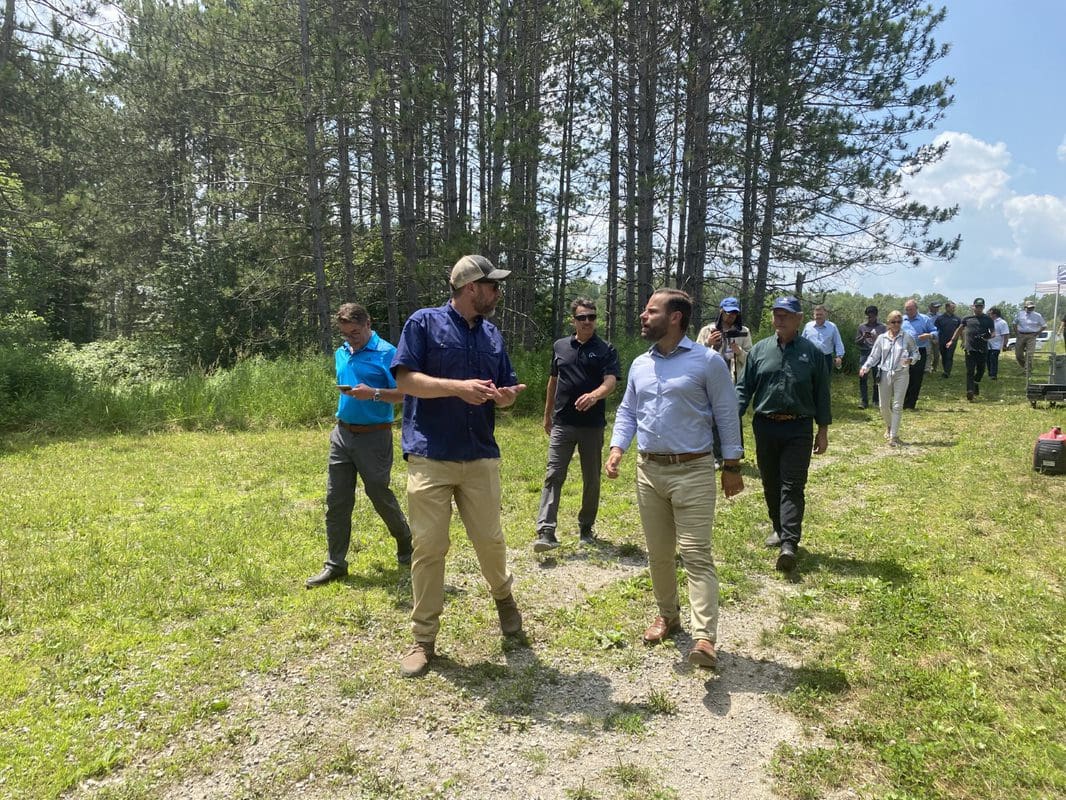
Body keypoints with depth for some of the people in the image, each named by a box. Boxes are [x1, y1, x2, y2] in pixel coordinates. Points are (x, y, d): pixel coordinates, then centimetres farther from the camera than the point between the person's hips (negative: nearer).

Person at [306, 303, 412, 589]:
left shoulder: (386, 353, -10)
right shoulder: (341, 354, 12)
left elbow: (405, 393, -13)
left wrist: (374, 393, -26)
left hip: (374, 435, -6)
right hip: (342, 434, 6)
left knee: (380, 495, 6)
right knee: (336, 501, 5)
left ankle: (406, 543, 32)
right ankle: (335, 564, 14)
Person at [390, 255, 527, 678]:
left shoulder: (493, 334, 14)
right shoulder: (424, 322, -3)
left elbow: (504, 390, 17)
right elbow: (406, 379, -10)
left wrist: (505, 396, -7)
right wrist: (458, 387, -22)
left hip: (480, 457, 4)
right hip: (430, 457, -4)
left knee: (490, 539, 9)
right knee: (429, 548, 1)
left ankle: (503, 595, 40)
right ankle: (424, 638, 15)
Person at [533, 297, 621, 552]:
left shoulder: (605, 350, -1)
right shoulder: (560, 346, 9)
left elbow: (610, 381, -15)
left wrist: (594, 395, -36)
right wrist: (547, 414, 20)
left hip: (592, 425, -1)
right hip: (562, 423, 2)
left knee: (591, 479, 9)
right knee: (553, 476, -7)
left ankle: (586, 528, 26)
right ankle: (546, 532, -10)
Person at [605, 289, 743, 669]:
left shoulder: (707, 361, -7)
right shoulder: (640, 364, 10)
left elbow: (726, 415, -4)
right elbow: (627, 411, 14)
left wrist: (732, 466, -3)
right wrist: (617, 449, -2)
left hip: (693, 471, -6)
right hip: (648, 470, 6)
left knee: (695, 553, -9)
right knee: (658, 553, 14)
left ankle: (704, 636, -9)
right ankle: (667, 615, 31)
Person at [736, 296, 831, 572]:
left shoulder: (812, 352, 0)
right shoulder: (759, 350, 4)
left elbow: (821, 393, 5)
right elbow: (744, 388, 5)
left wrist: (823, 430, 4)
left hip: (798, 429, -3)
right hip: (765, 427, 3)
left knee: (792, 486, -6)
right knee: (771, 484, 13)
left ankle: (789, 543, -9)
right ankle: (779, 528, 31)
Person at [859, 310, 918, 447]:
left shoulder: (907, 337, -1)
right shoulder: (882, 338, 3)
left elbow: (916, 352, 9)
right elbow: (874, 356, 7)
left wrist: (911, 359, -13)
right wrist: (865, 366, -9)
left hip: (901, 374, -2)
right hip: (885, 374, 2)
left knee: (897, 406, -3)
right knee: (884, 406, 7)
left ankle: (894, 436, 2)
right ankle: (889, 426, 37)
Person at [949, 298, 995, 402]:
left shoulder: (988, 319, 8)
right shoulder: (967, 318, 10)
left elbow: (993, 332, 6)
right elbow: (960, 330, 22)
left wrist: (989, 336, -16)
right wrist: (952, 340, 20)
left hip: (983, 349, 1)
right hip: (970, 348, -1)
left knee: (981, 370, 10)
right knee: (970, 371, -6)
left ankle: (976, 383, 39)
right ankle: (970, 391, -10)